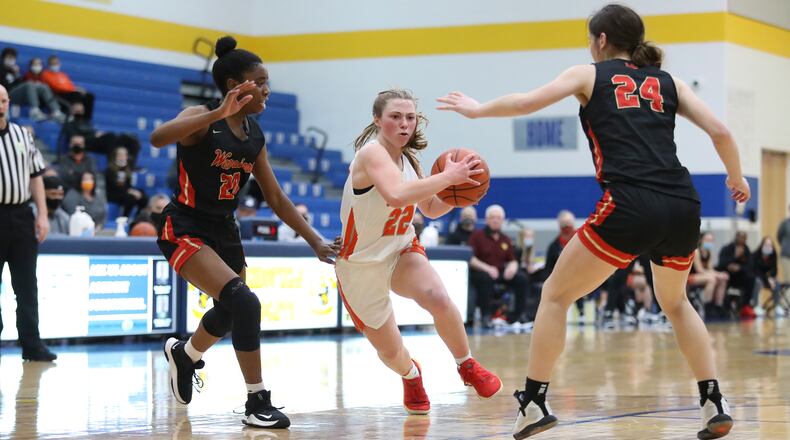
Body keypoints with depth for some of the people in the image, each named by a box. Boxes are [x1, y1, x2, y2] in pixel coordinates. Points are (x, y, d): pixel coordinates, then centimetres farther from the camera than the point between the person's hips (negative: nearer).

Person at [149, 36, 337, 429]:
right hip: (185, 229, -8)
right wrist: (218, 113, -45)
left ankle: (183, 354, 56)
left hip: (224, 230, 8)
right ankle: (257, 403, -14)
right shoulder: (203, 119, -16)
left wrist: (315, 242, 8)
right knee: (244, 302, -24)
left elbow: (276, 198, 12)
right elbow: (158, 138, -39)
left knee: (230, 313, 23)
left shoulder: (255, 135, 4)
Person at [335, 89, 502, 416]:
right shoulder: (372, 152, -22)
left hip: (401, 252, 4)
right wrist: (447, 176, -39)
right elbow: (396, 194, -43)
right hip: (361, 265, -4)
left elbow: (431, 209, 13)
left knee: (438, 299, -28)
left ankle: (467, 366, -5)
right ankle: (410, 375, 44)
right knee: (390, 352, 7)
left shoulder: (407, 159, 1)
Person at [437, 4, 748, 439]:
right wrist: (736, 178, 27)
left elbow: (525, 102, 5)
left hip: (630, 207, -4)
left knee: (556, 295, 13)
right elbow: (720, 132, 10)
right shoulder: (668, 82, 20)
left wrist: (477, 109, 23)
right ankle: (715, 404, 19)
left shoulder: (589, 75, 13)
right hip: (683, 207, 4)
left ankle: (534, 403, 6)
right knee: (675, 302, 29)